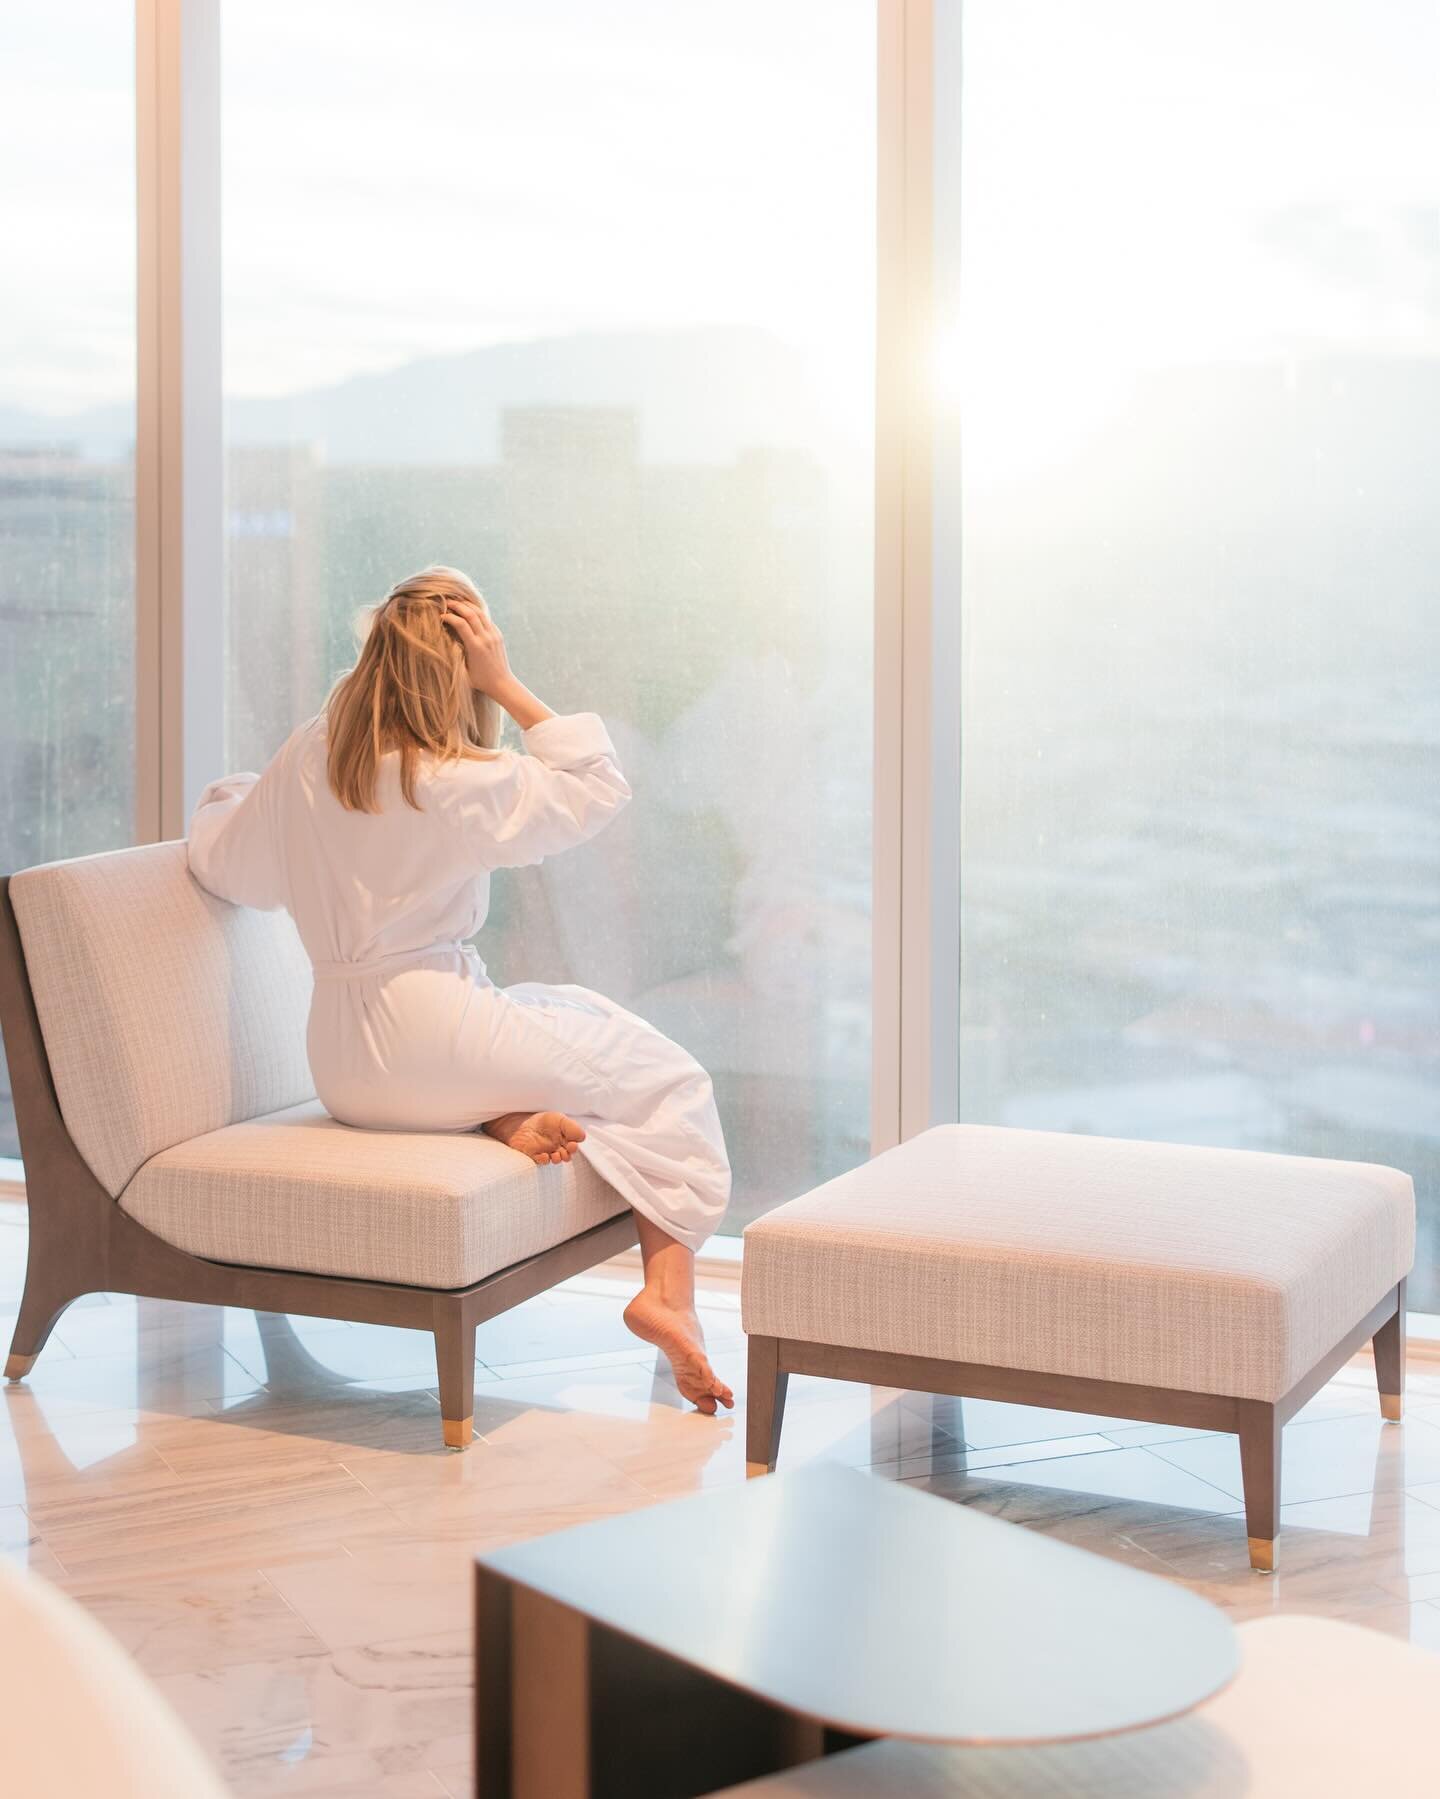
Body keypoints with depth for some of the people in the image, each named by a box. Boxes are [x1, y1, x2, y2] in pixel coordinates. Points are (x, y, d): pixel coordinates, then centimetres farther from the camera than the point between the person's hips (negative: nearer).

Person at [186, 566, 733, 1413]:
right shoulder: (459, 782, -18)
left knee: (582, 1014, 29)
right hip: (429, 1038, -7)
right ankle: (669, 1290, -2)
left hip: (345, 1068, 7)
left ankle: (514, 1118, -1)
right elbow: (599, 789, -6)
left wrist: (226, 800, 36)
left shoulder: (306, 758, 1)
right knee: (670, 1081, 8)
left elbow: (226, 863, 14)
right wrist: (509, 686, -9)